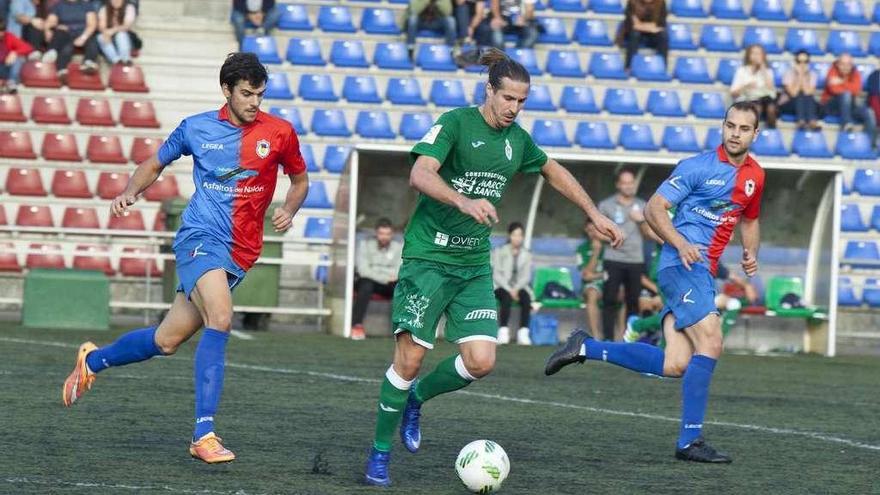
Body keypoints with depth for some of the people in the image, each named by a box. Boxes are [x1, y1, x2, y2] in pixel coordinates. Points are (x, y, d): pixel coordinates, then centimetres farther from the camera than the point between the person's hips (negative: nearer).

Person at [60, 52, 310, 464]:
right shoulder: (196, 128, 1)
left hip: (240, 252, 3)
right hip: (200, 236, -3)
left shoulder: (279, 133, 1)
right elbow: (155, 163, 17)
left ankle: (93, 360, 37)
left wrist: (288, 210, -3)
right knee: (220, 318, -29)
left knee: (167, 340, 8)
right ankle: (204, 434, -28)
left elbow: (299, 179, 17)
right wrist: (129, 194, -1)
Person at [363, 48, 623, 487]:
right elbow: (420, 174, -26)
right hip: (428, 257, -6)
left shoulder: (517, 139, 9)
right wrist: (464, 202, -41)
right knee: (410, 356, -9)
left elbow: (554, 172, 28)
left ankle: (415, 398, 20)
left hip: (474, 265, 6)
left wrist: (595, 215, 27)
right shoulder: (456, 123, -11)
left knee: (481, 360, -8)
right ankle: (380, 453, 6)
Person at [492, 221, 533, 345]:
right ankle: (503, 331, -36)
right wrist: (509, 290, -16)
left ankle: (523, 333, -34)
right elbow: (496, 275, -4)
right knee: (507, 297, -36)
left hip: (519, 287, 2)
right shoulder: (500, 252, 4)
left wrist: (516, 289, -16)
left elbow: (526, 276, 2)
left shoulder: (526, 255, 10)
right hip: (502, 287, -2)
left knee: (526, 297, -31)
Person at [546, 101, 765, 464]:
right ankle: (690, 440, -15)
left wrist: (750, 252, 12)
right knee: (710, 343, -19)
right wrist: (681, 244, -23)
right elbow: (654, 208, -8)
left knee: (674, 365, -3)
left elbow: (749, 220, 32)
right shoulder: (698, 168, -6)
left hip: (702, 275, 8)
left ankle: (586, 348, 7)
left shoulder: (755, 176, 15)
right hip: (682, 266, -8)